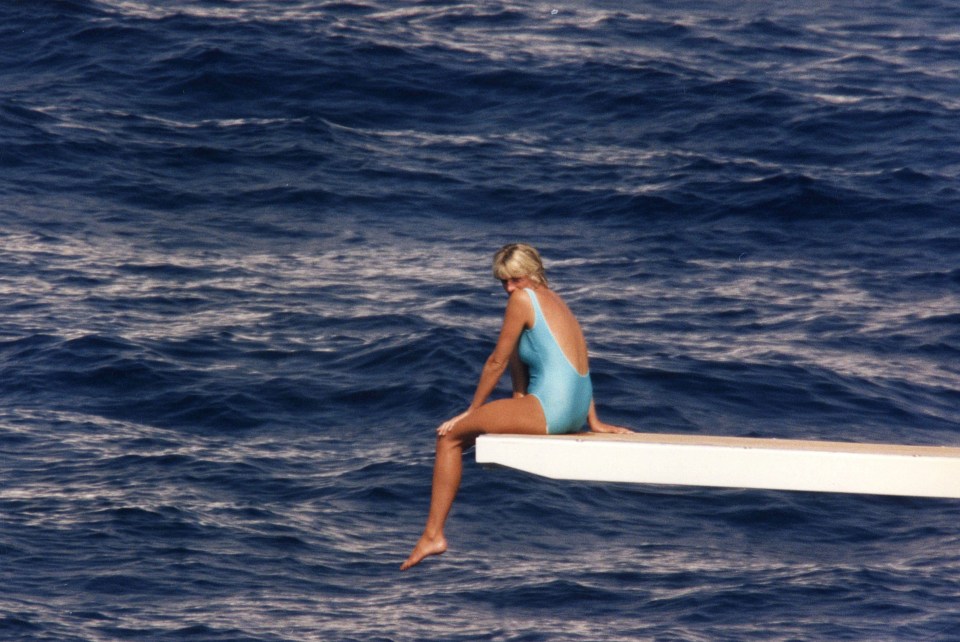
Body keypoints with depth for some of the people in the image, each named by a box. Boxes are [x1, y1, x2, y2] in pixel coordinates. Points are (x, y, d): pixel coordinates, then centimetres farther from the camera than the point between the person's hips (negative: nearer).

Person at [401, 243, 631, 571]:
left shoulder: (523, 299, -6)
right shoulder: (557, 301, 20)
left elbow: (497, 362, -2)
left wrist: (471, 411, 8)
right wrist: (593, 422, 23)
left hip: (551, 412, -10)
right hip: (576, 412, 10)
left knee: (449, 436, -1)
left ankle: (433, 535, -2)